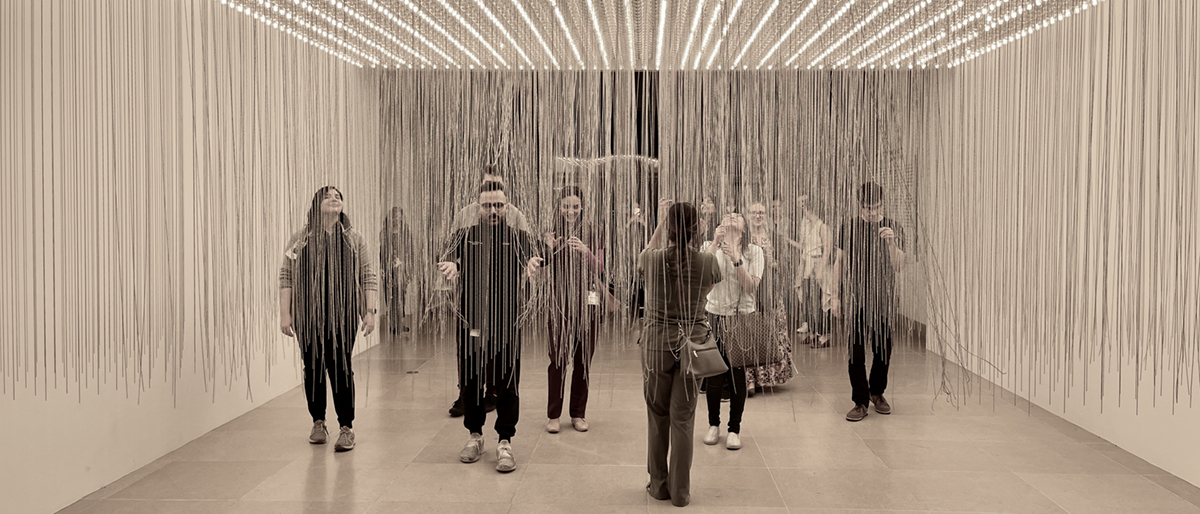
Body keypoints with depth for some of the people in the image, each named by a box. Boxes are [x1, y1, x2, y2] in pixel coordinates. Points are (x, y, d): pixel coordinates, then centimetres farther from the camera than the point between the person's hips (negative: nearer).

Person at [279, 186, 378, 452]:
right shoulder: (300, 240, 5)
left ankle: (347, 428, 4)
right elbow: (286, 277, 4)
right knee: (313, 368, 6)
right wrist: (284, 313, -3)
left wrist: (370, 311, -1)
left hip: (343, 316, -1)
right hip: (309, 317, 1)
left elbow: (368, 277, 7)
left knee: (341, 368, -4)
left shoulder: (354, 239, 7)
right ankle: (318, 423, 23)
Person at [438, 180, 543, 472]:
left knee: (507, 384, -1)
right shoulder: (465, 237, 8)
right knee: (470, 381, 9)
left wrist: (533, 262, -40)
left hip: (507, 324, -1)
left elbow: (533, 254, -14)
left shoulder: (519, 238, 6)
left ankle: (505, 442, 10)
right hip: (471, 322, 1)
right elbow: (449, 255, -10)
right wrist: (450, 265, -36)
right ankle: (475, 435, 26)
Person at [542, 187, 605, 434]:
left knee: (583, 360, 7)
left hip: (586, 302, 1)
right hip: (559, 301, -1)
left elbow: (599, 270, -3)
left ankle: (578, 413, 18)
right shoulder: (552, 233, 1)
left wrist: (585, 251, -21)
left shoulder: (593, 234, 2)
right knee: (557, 359, -1)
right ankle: (553, 415, 8)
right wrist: (550, 249, -19)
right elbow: (545, 273, -1)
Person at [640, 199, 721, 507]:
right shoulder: (708, 263, -10)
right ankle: (680, 492, 14)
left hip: (656, 343, 0)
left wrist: (660, 223, 16)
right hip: (693, 343, 0)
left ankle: (659, 485, 24)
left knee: (657, 415, 15)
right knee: (683, 419, 7)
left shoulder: (651, 259, -12)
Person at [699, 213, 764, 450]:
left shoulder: (753, 251, 3)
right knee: (714, 374, 2)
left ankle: (734, 429, 14)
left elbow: (751, 286, -8)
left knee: (738, 374, 2)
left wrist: (735, 258, -17)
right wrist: (715, 243, -15)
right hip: (715, 317, 0)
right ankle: (713, 424, 21)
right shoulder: (709, 248, 5)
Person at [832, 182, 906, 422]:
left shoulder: (893, 228, 0)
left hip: (883, 298, 0)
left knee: (883, 349, 8)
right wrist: (835, 297, 5)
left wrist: (891, 242, -24)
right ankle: (860, 401, 8)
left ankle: (877, 392, 30)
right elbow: (839, 262, 7)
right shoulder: (849, 227, 2)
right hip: (856, 297, 0)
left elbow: (898, 265, -6)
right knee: (856, 351, -1)